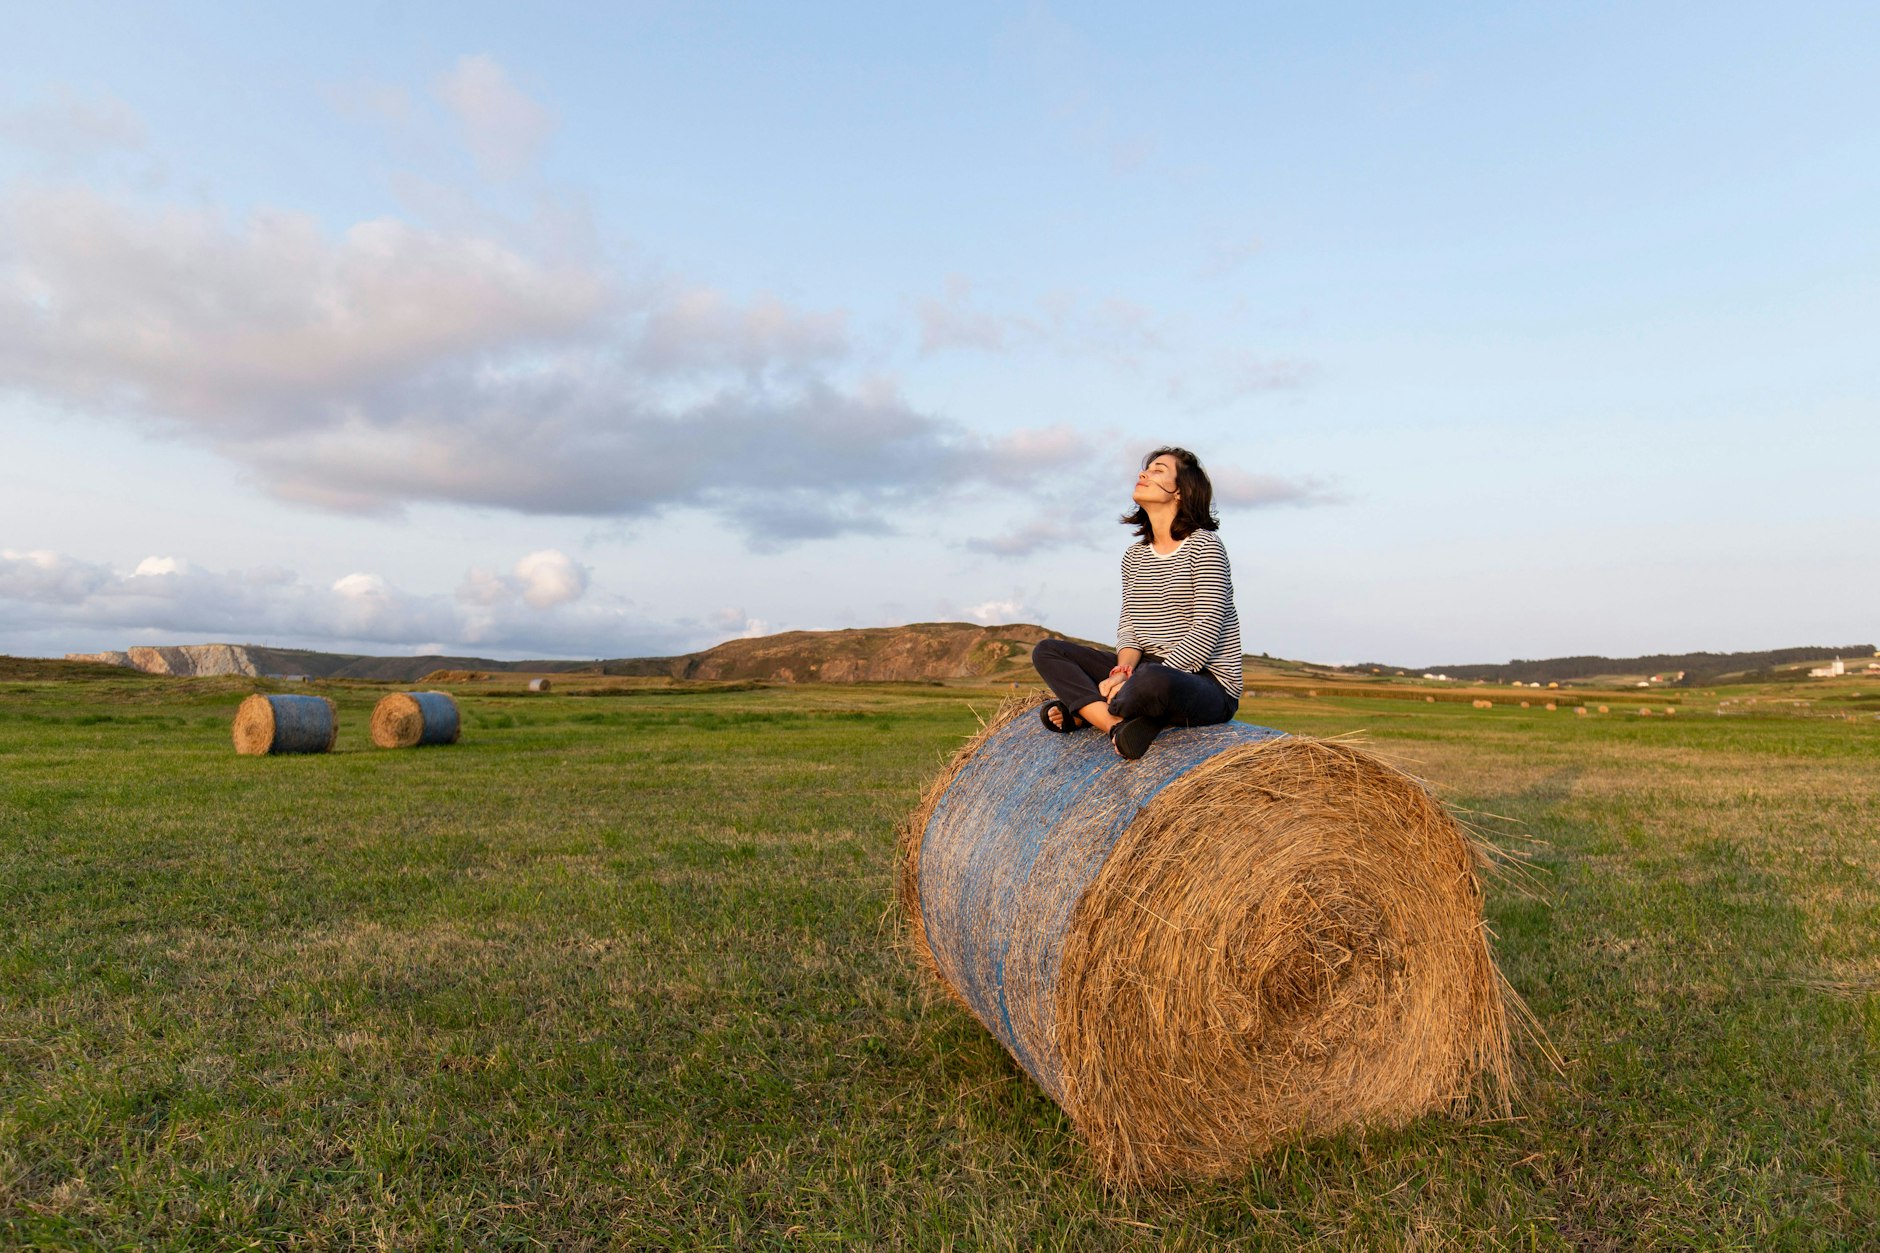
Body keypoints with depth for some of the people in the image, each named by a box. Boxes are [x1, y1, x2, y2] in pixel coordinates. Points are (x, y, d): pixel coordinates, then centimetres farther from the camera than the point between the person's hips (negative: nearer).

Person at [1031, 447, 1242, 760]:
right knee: (1046, 651, -2)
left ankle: (1085, 711, -13)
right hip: (1149, 669, 7)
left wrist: (1138, 680, -23)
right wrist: (1125, 671, -15)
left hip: (1209, 683, -7)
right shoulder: (1134, 556, 13)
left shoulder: (1203, 546, -9)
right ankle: (1117, 725, -20)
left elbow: (1205, 632, -17)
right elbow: (1128, 623, 7)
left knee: (1153, 682, -43)